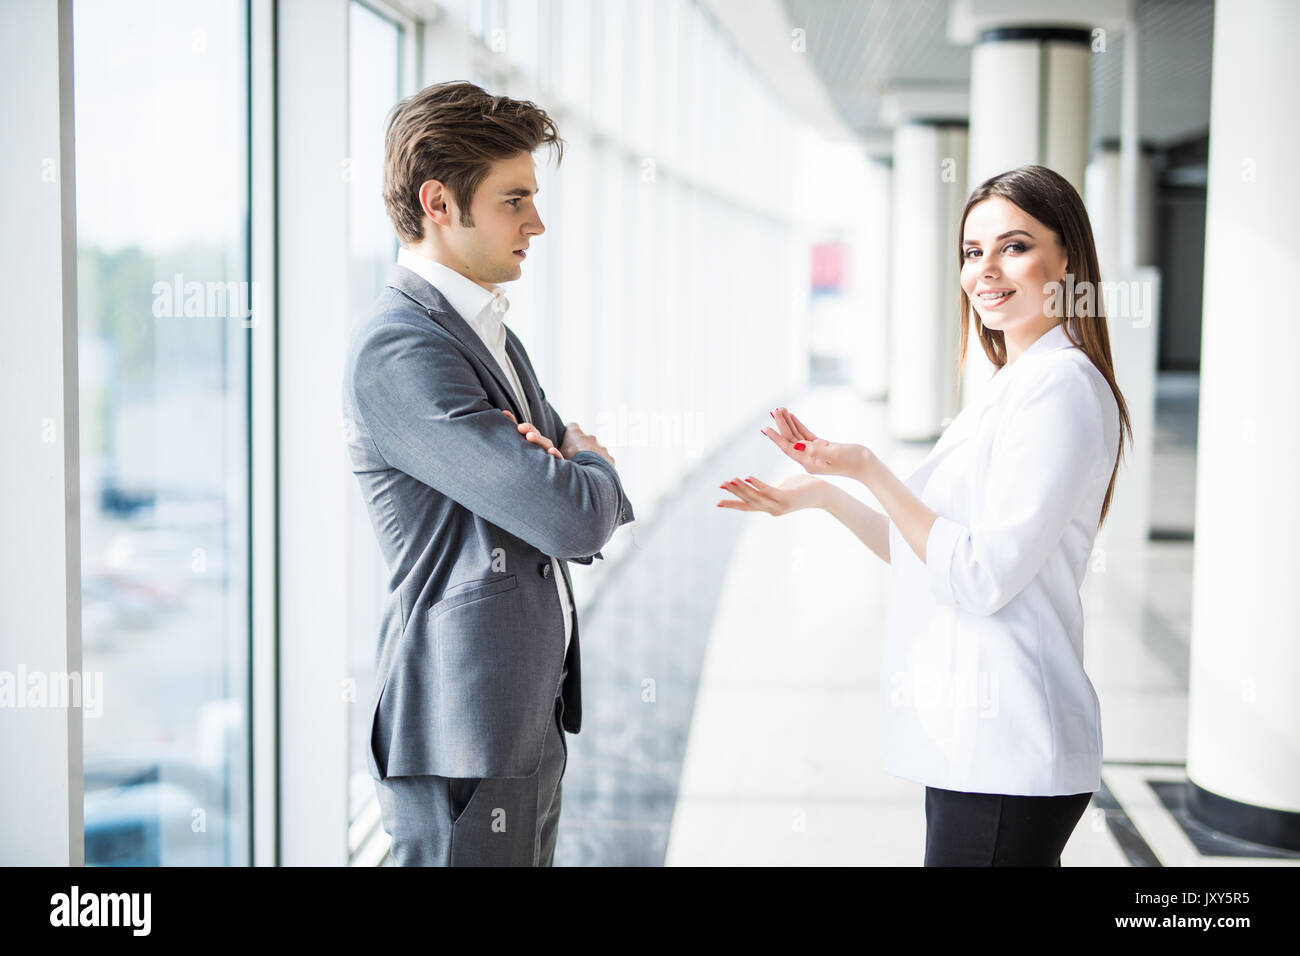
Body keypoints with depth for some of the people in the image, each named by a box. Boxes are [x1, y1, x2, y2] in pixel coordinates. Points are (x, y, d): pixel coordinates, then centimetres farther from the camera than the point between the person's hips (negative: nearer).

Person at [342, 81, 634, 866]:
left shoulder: (490, 332, 14)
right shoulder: (398, 351, -18)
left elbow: (600, 505, 16)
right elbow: (573, 519, -24)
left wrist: (570, 463, -8)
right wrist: (593, 467, 0)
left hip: (532, 713, 9)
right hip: (465, 735, -9)